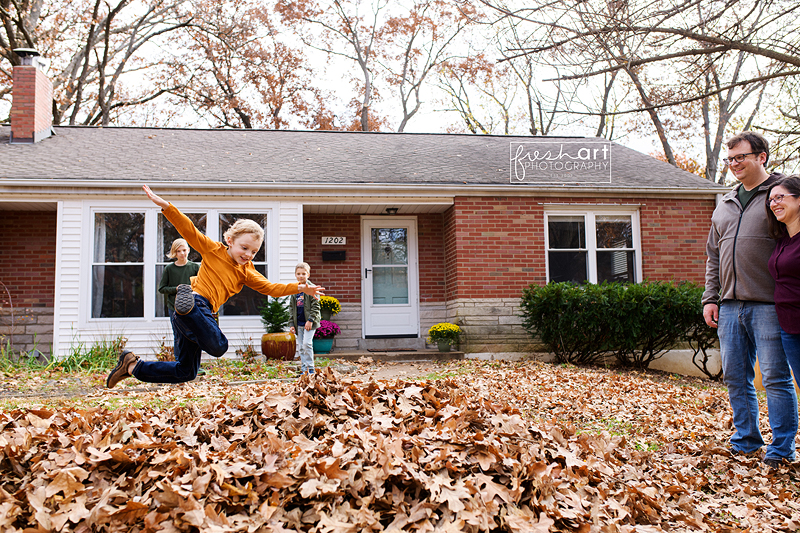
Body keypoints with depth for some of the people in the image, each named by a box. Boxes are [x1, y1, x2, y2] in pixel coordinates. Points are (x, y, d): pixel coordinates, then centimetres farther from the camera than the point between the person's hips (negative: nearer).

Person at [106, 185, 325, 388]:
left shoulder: (246, 272, 19)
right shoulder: (213, 250, 4)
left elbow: (270, 288, 13)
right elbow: (189, 231, -5)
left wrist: (300, 288, 2)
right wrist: (166, 206, -18)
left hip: (203, 312, 8)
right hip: (198, 302, -8)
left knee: (185, 373, 15)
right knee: (218, 346, -35)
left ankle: (132, 366, 22)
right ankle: (185, 305, -41)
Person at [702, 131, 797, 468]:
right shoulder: (724, 206, 19)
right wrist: (710, 298, 13)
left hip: (768, 305, -6)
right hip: (730, 305, 6)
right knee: (735, 378, 11)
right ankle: (746, 440, 24)